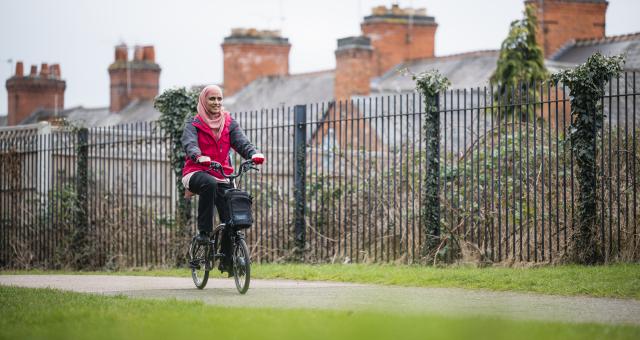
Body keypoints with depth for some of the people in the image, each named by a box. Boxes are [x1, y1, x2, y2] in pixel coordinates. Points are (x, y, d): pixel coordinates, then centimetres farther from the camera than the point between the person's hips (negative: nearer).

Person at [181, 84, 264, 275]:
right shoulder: (193, 123, 2)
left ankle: (227, 261, 8)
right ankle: (204, 231, -29)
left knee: (231, 218, -9)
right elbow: (189, 144, -17)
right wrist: (199, 157, -40)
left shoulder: (229, 123, 12)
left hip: (222, 176, 3)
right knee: (209, 183, -40)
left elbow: (241, 142, -3)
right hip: (196, 172, -3)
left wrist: (253, 154, -26)